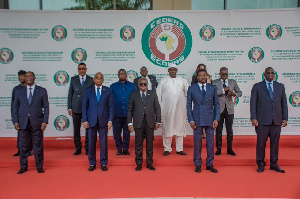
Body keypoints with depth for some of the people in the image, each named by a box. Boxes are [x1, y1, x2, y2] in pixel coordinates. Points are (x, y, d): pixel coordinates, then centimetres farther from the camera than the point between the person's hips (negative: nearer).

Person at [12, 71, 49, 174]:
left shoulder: (42, 91, 5)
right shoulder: (19, 91, 11)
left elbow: (46, 107, 2)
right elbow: (15, 107, 10)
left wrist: (44, 121, -6)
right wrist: (15, 121, -1)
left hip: (37, 122, -2)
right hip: (23, 122, 2)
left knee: (38, 145, 3)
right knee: (23, 146, 7)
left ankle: (39, 167, 16)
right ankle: (23, 167, 21)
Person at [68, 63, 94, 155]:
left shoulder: (91, 80, 4)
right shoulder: (73, 79, 8)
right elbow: (70, 94, 7)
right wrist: (69, 107, 1)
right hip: (76, 109, 1)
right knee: (76, 129, 7)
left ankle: (87, 148, 17)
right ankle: (78, 148, 20)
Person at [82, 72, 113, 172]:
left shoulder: (108, 91, 4)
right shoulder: (88, 90, 6)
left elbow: (111, 106, 2)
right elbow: (84, 106, 4)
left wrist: (110, 120, -5)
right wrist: (85, 120, -3)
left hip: (103, 121, 0)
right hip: (91, 121, 1)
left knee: (103, 142, 5)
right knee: (91, 142, 6)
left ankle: (103, 163, 18)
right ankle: (92, 163, 20)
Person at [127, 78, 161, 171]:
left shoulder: (153, 94, 8)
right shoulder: (133, 95, 6)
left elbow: (157, 108, 8)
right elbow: (130, 110, 4)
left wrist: (158, 121, 3)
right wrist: (130, 123, -2)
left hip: (150, 122, 1)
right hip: (138, 123, -1)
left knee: (150, 144, 7)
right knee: (138, 144, 5)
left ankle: (149, 163, 20)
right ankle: (139, 164, 18)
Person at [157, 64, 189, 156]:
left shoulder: (183, 80, 10)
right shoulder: (163, 81, 6)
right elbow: (158, 95, 6)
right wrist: (159, 107, 0)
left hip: (180, 109, 1)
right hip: (167, 109, -1)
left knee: (180, 127, 5)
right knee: (167, 128, 3)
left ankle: (179, 149, 15)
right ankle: (167, 149, 13)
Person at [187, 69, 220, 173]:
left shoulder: (212, 88, 7)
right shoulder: (191, 88, 4)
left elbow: (216, 104, 8)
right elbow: (188, 105, 3)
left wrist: (216, 119, -2)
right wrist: (191, 120, -5)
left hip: (209, 119, 1)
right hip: (197, 119, -1)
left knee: (210, 142, 6)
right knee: (197, 143, 5)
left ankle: (210, 164, 21)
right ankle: (198, 164, 19)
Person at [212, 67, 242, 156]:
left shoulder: (233, 82, 10)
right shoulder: (215, 82, 2)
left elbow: (240, 92, 11)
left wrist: (234, 94, -11)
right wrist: (224, 90, -19)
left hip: (229, 109, 2)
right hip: (219, 109, -2)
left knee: (229, 130, 7)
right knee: (218, 129, 5)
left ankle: (229, 149, 18)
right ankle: (218, 149, 16)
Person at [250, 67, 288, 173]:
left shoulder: (280, 86, 12)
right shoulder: (257, 86, 4)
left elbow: (284, 103, 12)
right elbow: (253, 103, 0)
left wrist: (285, 118, 5)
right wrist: (253, 118, -8)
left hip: (276, 120, 3)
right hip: (262, 120, -2)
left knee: (275, 142, 8)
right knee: (261, 143, 2)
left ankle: (274, 164, 21)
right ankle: (260, 164, 16)